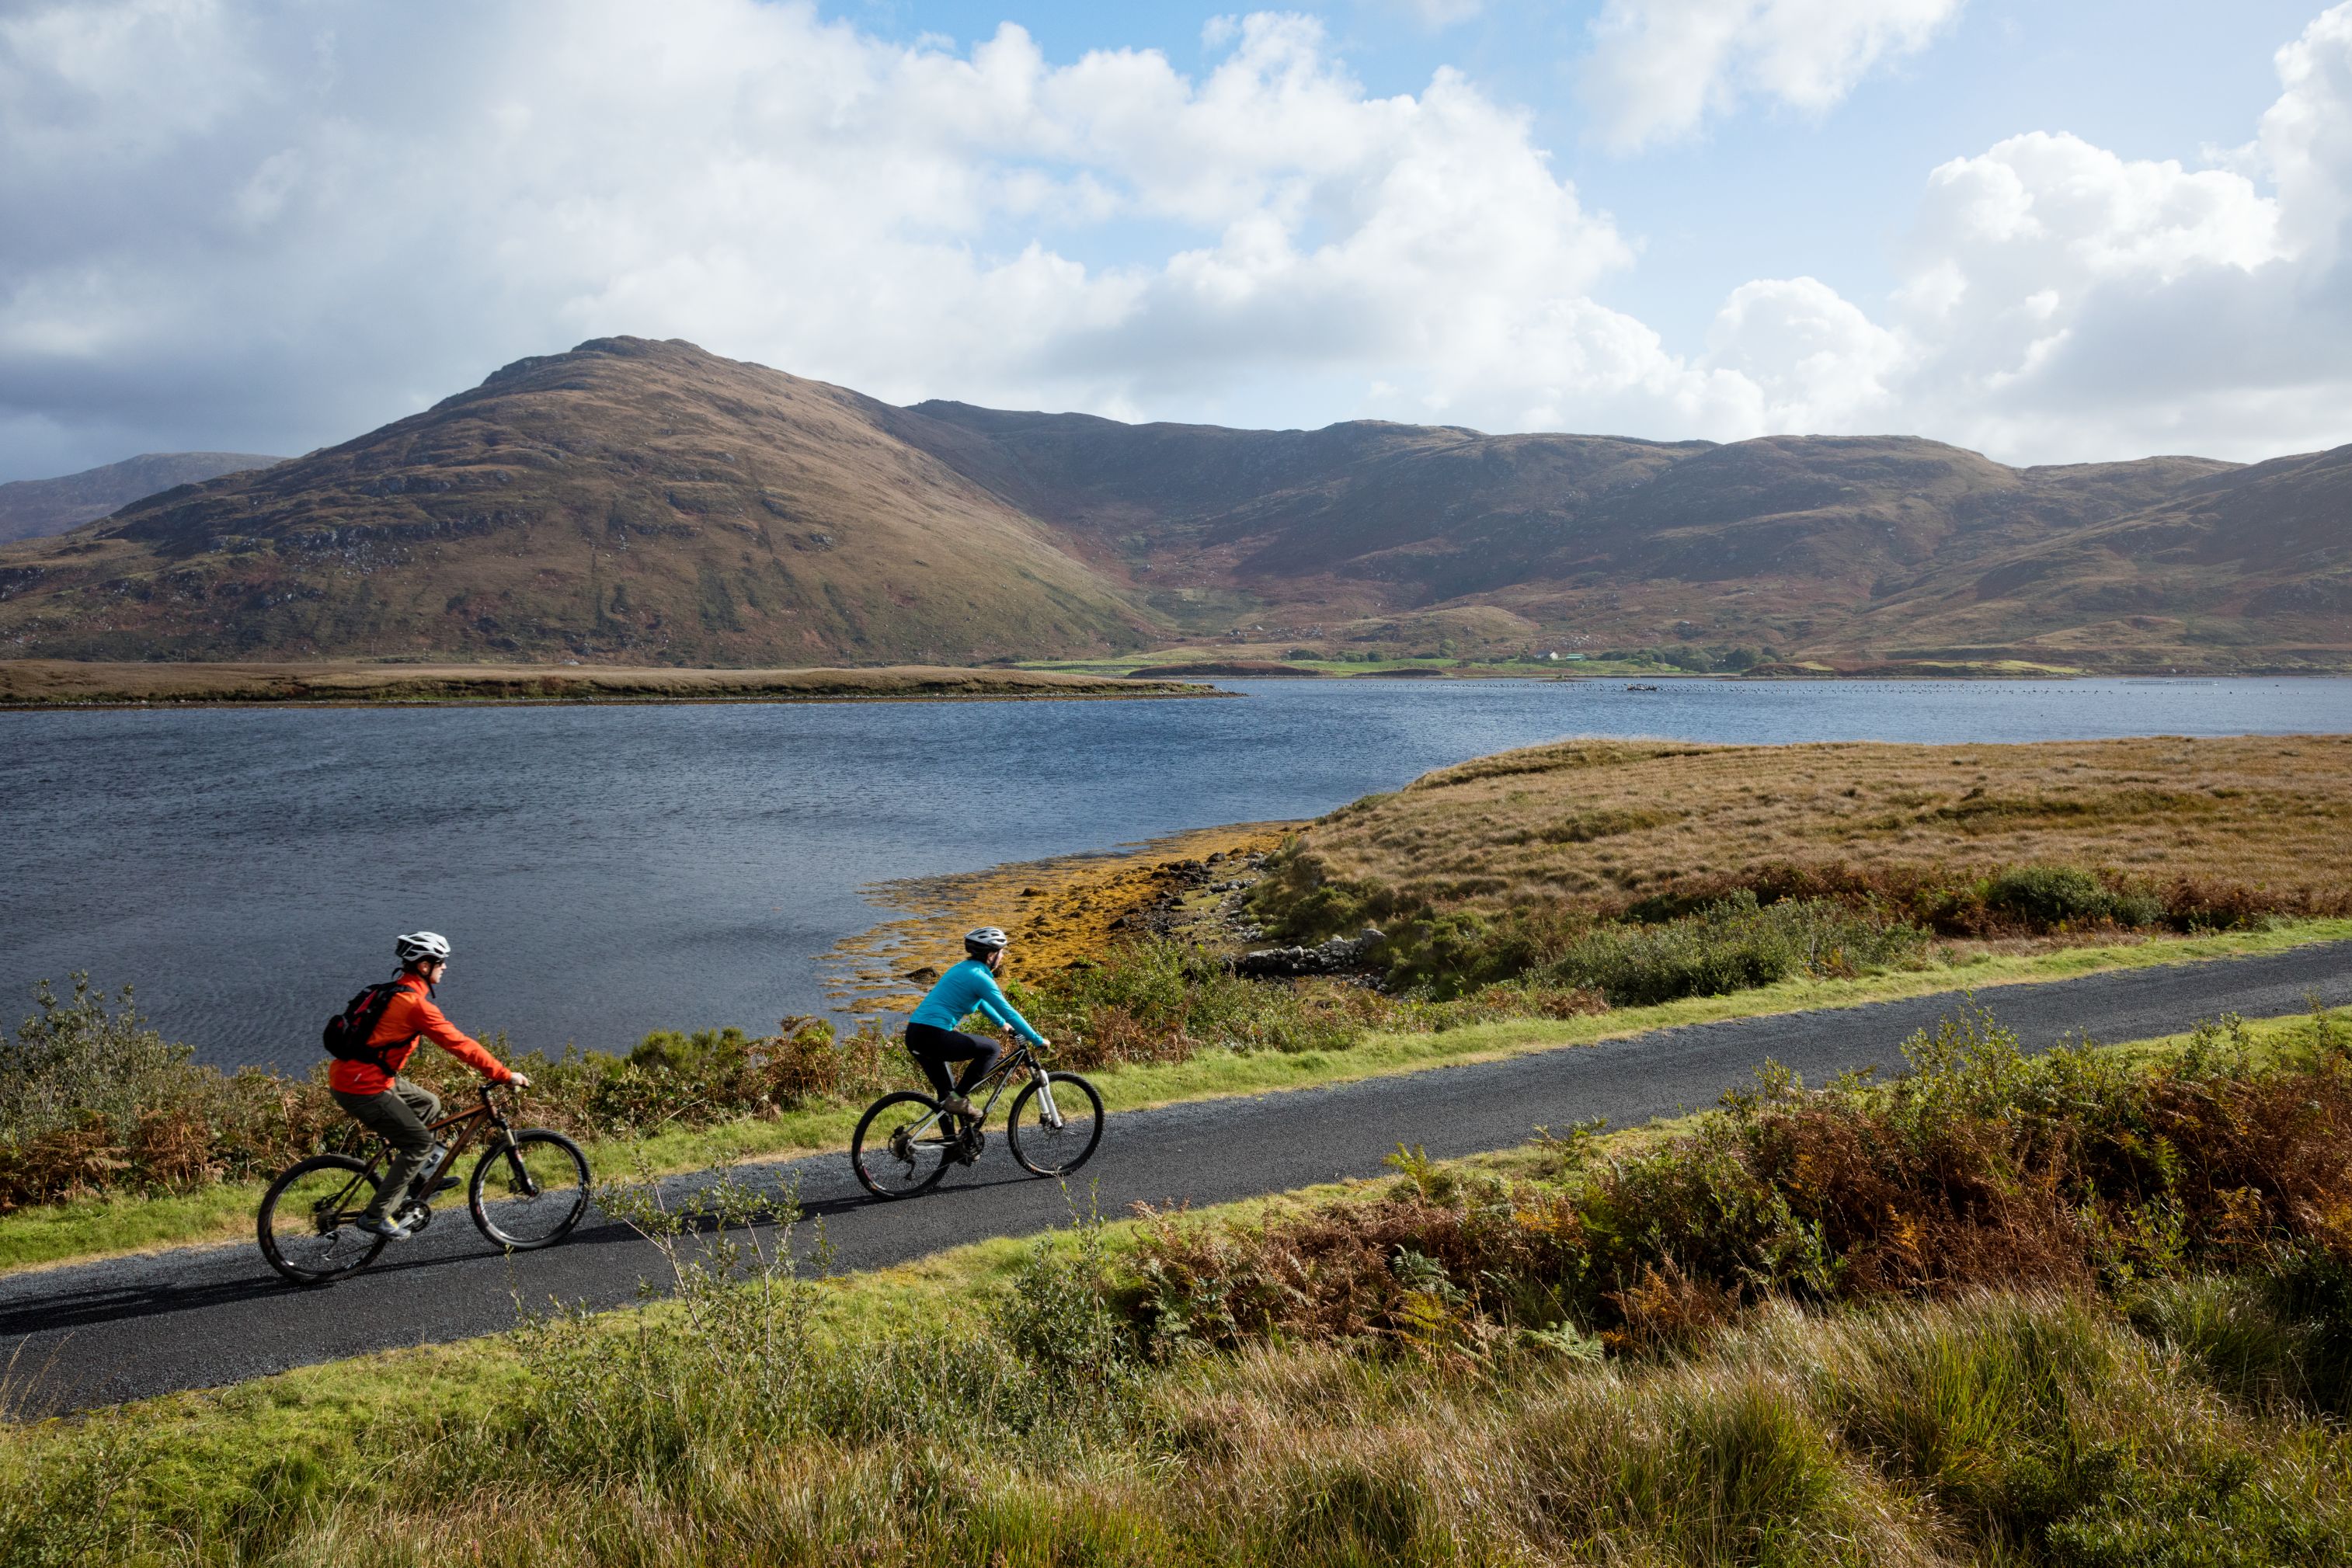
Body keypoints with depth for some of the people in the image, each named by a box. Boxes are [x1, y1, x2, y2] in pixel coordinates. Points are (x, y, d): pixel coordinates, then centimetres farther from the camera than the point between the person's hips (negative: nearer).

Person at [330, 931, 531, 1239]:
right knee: (420, 1142, -2)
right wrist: (505, 1076, -15)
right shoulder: (416, 1003, -18)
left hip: (351, 1074, 10)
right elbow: (459, 1044, -20)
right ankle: (377, 1215, 2)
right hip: (363, 1089, -10)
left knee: (429, 1104, 19)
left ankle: (421, 1177, 23)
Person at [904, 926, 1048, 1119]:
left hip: (914, 1035, 10)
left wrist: (1002, 1023, 48)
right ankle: (958, 1098, -2)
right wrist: (1038, 1040, -2)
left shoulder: (964, 969, 18)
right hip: (934, 1036, -10)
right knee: (992, 1049, 1)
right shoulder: (979, 977, -10)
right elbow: (1009, 1012, -10)